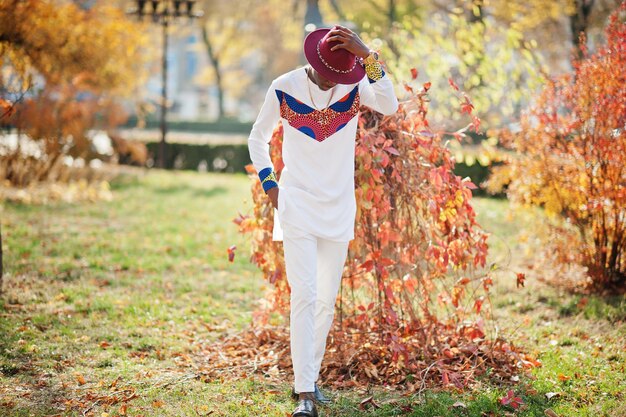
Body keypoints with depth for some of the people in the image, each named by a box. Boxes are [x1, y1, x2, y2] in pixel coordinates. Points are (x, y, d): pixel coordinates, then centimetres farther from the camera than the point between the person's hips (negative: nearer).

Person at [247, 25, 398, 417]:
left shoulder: (355, 85, -5)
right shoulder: (284, 88, -7)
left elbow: (390, 106, -27)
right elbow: (258, 139, 8)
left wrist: (367, 55, -33)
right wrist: (270, 185, 0)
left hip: (339, 208, 3)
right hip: (297, 205, -3)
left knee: (328, 299, 10)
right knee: (304, 295, -12)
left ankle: (310, 377, 25)